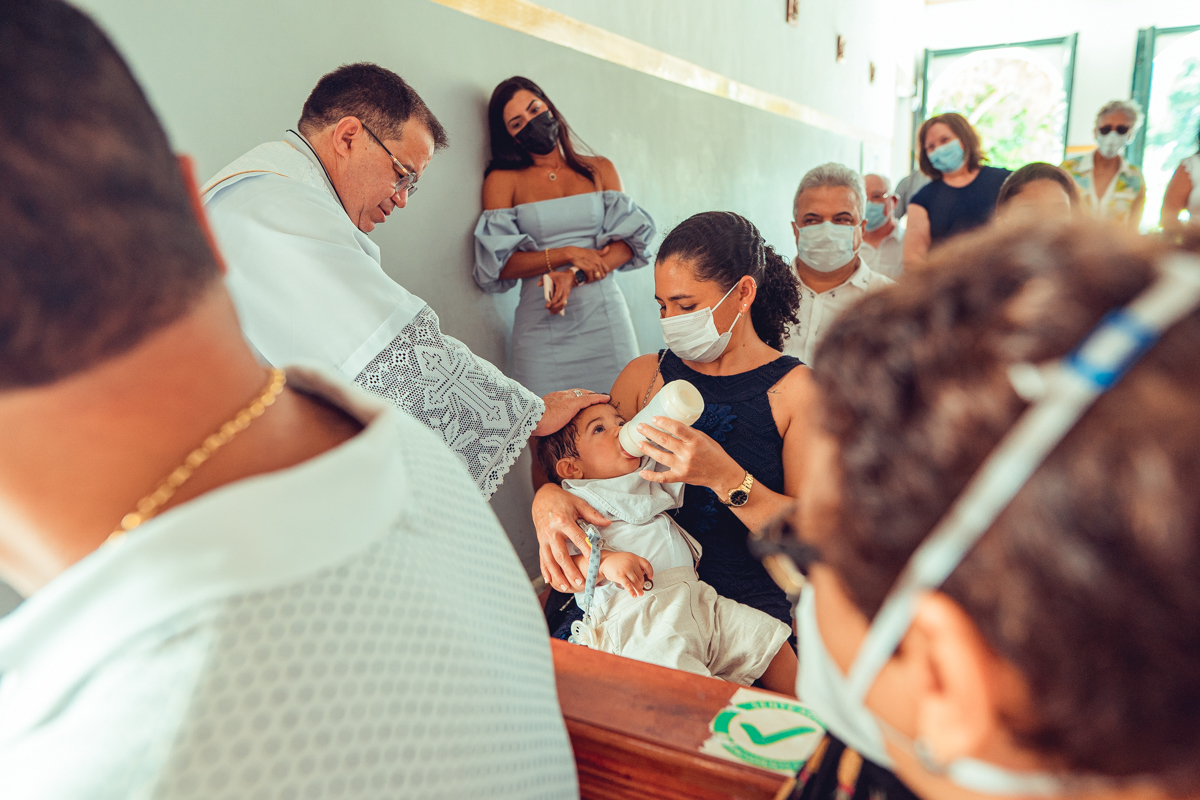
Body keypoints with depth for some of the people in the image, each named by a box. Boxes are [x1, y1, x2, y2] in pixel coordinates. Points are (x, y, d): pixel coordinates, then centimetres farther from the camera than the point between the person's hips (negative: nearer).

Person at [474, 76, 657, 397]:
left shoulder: (600, 169, 14)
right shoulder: (502, 180, 8)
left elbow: (628, 243, 4)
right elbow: (498, 263, -2)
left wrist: (574, 276, -12)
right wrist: (568, 254, -12)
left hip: (605, 314, 2)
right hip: (542, 324, -1)